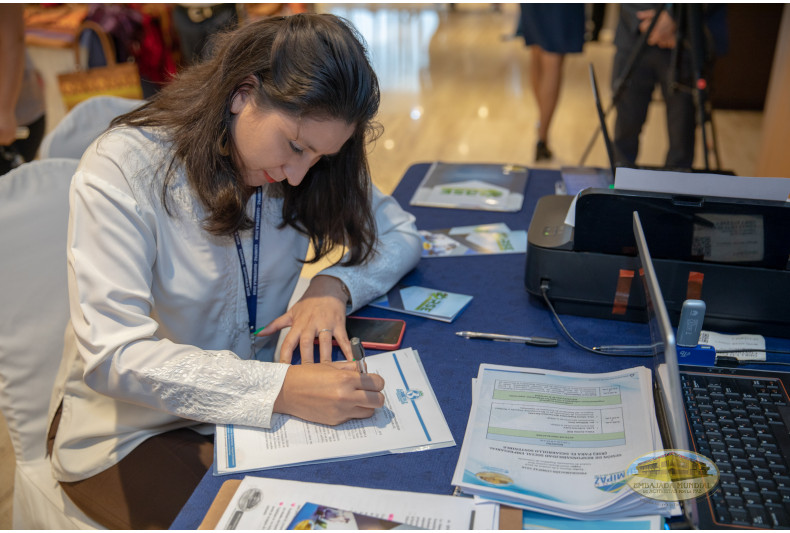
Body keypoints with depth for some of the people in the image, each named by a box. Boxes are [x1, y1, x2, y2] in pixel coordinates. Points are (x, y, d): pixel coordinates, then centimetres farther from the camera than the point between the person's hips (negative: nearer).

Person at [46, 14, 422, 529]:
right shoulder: (121, 171, -22)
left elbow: (400, 232, 3)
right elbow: (114, 355, -28)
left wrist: (336, 284, -19)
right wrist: (281, 388, -40)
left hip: (257, 404, 5)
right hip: (134, 426, -4)